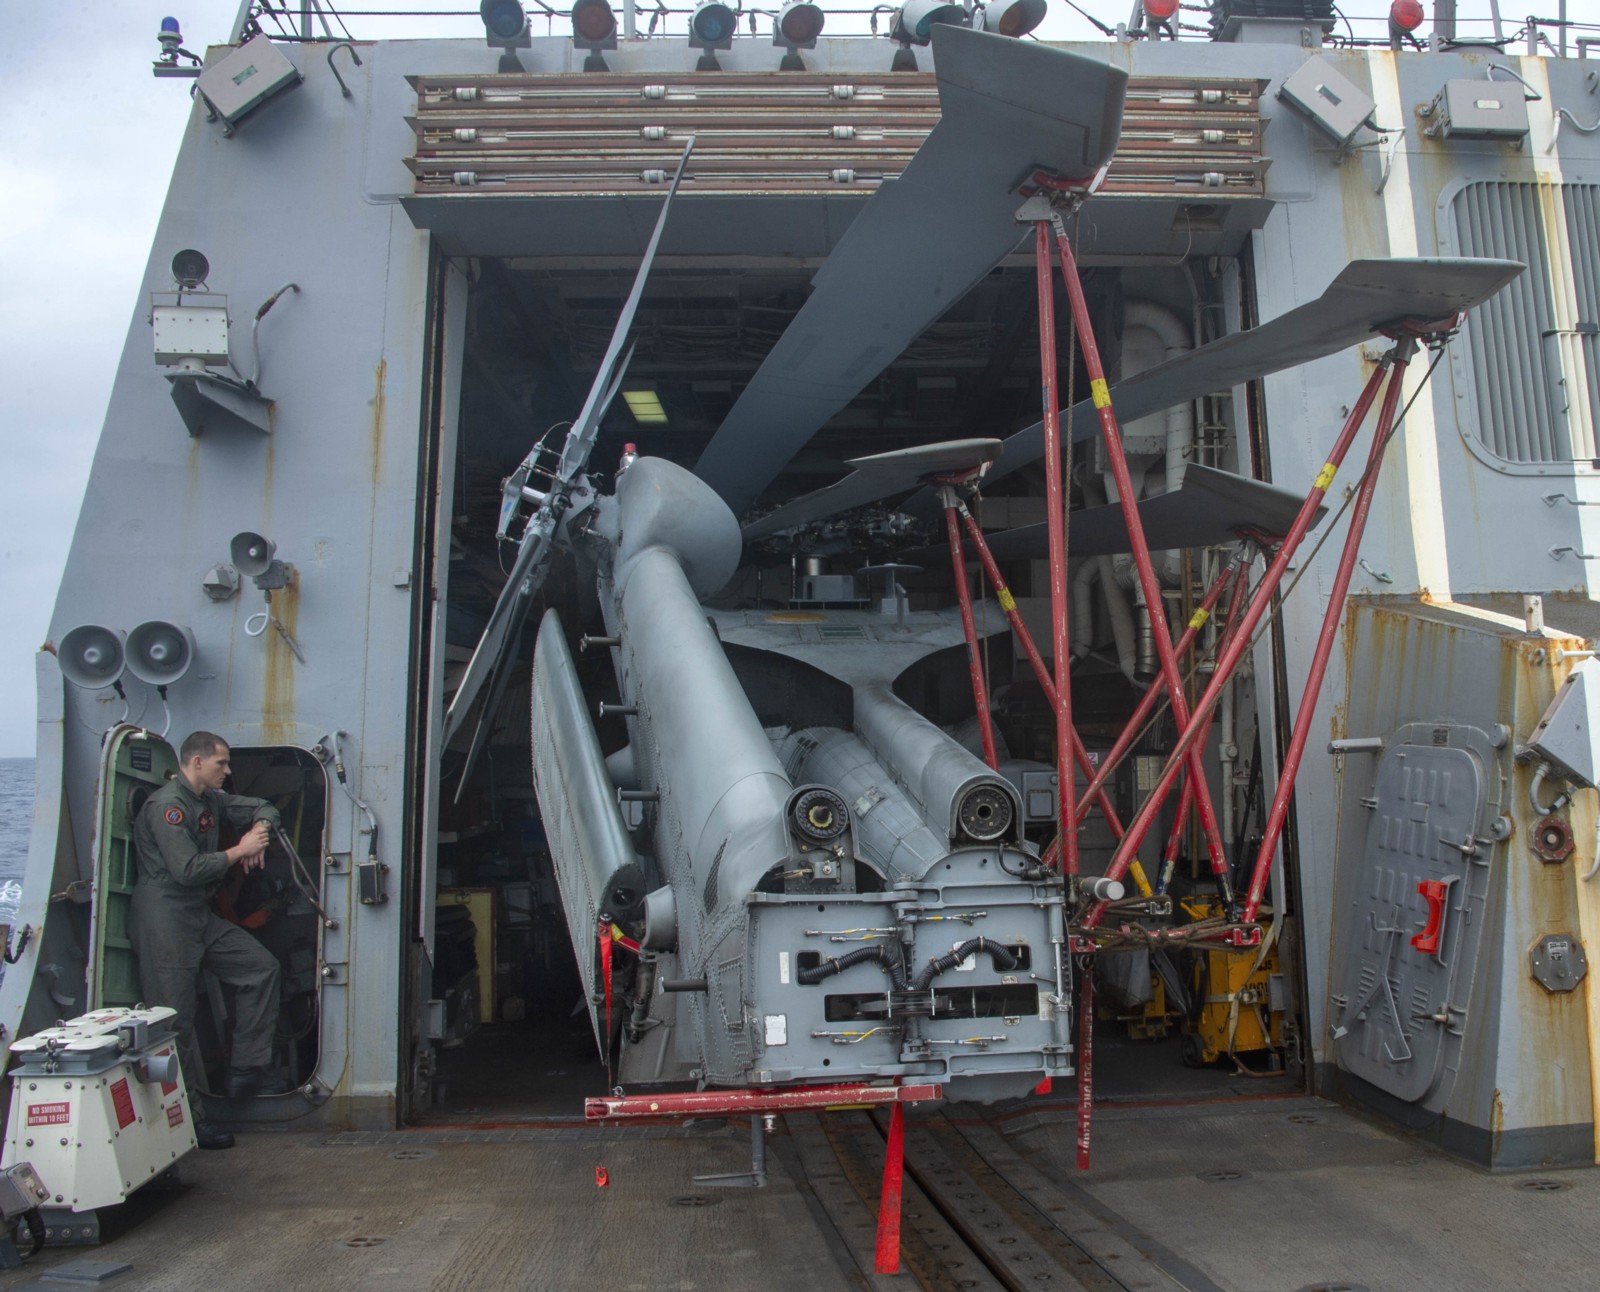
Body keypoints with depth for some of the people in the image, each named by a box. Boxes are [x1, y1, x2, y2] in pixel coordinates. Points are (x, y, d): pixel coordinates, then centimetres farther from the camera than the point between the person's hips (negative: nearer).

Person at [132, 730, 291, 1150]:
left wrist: (260, 830, 1)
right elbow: (187, 869, -23)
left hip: (202, 916, 10)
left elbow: (263, 808, 23)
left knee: (261, 967, 5)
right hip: (165, 919, -9)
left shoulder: (210, 800, 13)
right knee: (176, 1018, -4)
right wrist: (239, 851, -12)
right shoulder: (167, 805, -15)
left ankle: (246, 1070, 11)